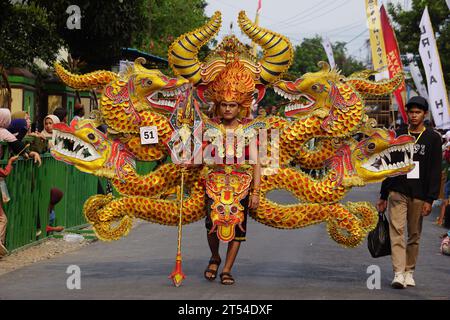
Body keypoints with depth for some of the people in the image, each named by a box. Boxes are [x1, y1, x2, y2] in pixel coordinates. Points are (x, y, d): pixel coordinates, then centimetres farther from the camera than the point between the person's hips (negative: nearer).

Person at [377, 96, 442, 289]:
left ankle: (409, 272, 16)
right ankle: (398, 274, -15)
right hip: (397, 192, 1)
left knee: (414, 235, 5)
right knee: (397, 231, -10)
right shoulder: (398, 136, 10)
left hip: (419, 195, -1)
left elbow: (435, 172, -3)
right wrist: (383, 196, 12)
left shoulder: (432, 139, 2)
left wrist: (430, 200, -10)